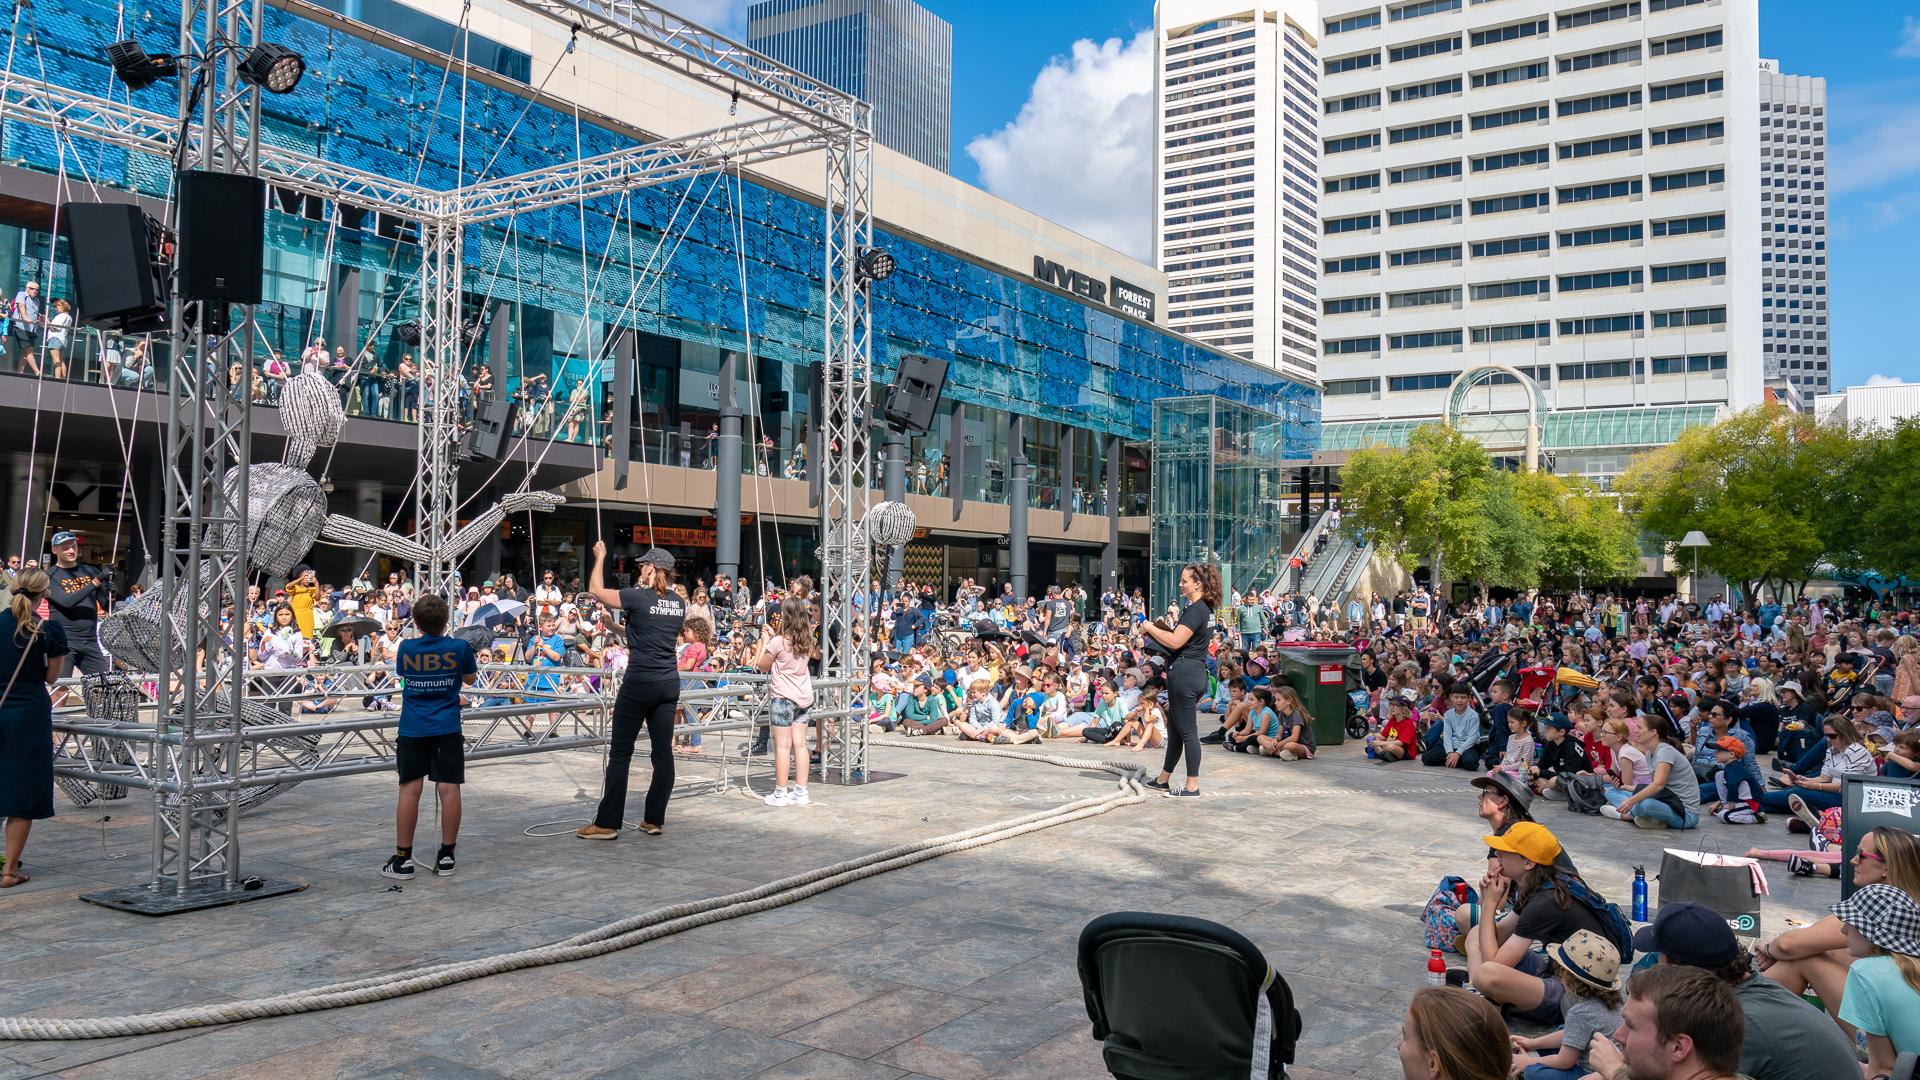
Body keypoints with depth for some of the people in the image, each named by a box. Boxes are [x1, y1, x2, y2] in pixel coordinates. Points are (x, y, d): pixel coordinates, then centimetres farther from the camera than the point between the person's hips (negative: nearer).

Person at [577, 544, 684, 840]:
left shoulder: (638, 597, -10)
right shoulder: (678, 603, 8)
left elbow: (595, 590, 2)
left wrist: (600, 557, 17)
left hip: (640, 682, -6)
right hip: (669, 682, 6)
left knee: (620, 753, 0)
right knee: (663, 752, 7)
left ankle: (607, 823, 3)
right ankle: (654, 819, 13)